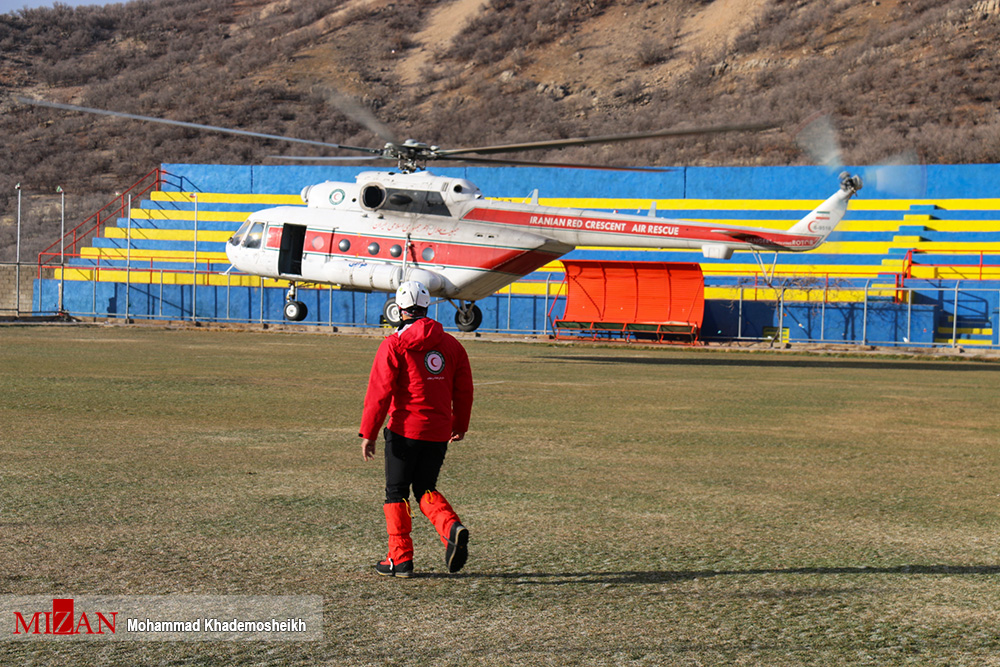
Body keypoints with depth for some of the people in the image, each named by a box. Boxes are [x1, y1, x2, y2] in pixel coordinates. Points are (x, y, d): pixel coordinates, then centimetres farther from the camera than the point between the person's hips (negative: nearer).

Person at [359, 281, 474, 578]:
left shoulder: (394, 345, -7)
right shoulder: (451, 344, 7)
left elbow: (379, 392, -11)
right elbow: (464, 389, 13)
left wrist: (368, 433, -7)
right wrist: (460, 425, 26)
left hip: (405, 430, -4)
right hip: (439, 432, 4)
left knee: (396, 492, 8)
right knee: (425, 489, 16)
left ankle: (401, 559, 6)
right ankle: (452, 528, -12)